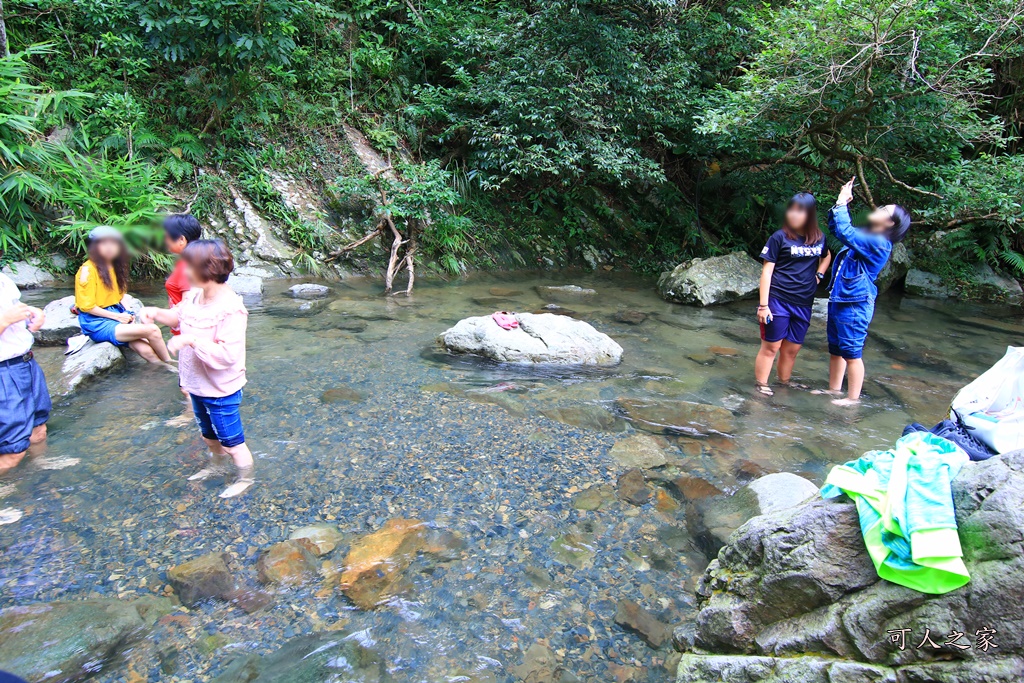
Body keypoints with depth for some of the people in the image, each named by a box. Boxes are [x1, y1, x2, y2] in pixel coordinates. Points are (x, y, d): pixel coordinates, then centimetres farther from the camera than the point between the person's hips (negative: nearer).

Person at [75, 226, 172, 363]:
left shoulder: (114, 267, 14)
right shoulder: (88, 269, -10)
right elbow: (86, 306, -13)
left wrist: (125, 314, 1)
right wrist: (118, 317, -13)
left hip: (117, 315, 7)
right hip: (97, 323, -7)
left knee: (145, 350, -19)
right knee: (152, 330, -24)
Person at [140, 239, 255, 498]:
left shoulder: (230, 310, -31)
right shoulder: (194, 296, -5)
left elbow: (226, 355, -34)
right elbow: (178, 316, 18)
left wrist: (191, 340, -35)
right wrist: (156, 313, -1)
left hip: (221, 391, -8)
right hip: (198, 386, 9)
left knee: (232, 442, 11)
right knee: (209, 435, 31)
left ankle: (245, 477, 35)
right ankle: (217, 465, 55)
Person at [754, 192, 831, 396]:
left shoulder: (819, 239, 6)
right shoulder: (780, 238, -7)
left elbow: (826, 256, 29)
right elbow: (767, 271, -9)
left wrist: (819, 275, 9)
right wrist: (763, 304, -13)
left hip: (803, 304, 4)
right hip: (778, 301, -4)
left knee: (792, 348, 12)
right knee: (771, 346, 0)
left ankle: (784, 382, 29)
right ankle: (761, 385, 10)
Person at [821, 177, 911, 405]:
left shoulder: (878, 243, -16)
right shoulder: (865, 236, 12)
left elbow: (845, 232, -27)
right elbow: (836, 227, 25)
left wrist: (841, 204, -15)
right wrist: (841, 202, 11)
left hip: (855, 305, -10)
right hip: (838, 300, 10)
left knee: (851, 353, -1)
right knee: (836, 349, 17)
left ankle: (853, 397, 10)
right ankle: (834, 389, 29)